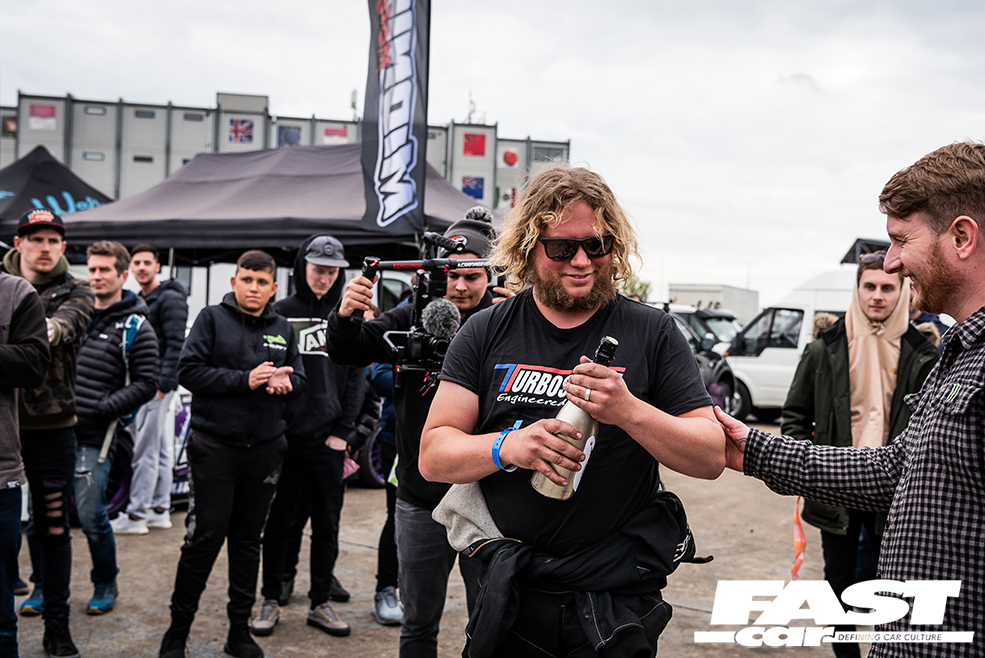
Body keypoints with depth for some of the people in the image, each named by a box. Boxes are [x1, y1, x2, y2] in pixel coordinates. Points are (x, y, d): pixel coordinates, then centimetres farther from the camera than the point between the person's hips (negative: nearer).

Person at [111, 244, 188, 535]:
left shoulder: (170, 299, -11)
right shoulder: (141, 301, 18)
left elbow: (176, 345, -18)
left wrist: (163, 383, -23)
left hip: (157, 383, -10)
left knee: (145, 451, -7)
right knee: (159, 449, 13)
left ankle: (136, 515, -2)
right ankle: (159, 510, 19)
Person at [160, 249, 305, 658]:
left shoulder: (283, 329, 12)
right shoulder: (212, 319, 0)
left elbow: (299, 380, 13)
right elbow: (189, 371, -9)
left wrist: (284, 382, -10)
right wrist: (246, 380, -16)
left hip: (265, 450, 4)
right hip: (214, 445, -4)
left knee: (248, 539, 11)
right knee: (205, 536, -2)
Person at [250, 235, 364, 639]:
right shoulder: (280, 313, 3)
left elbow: (355, 378, 6)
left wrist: (343, 431, -1)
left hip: (328, 440, 1)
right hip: (284, 438, -1)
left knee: (327, 525, 8)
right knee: (279, 522, 7)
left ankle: (320, 604, 20)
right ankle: (271, 601, 21)